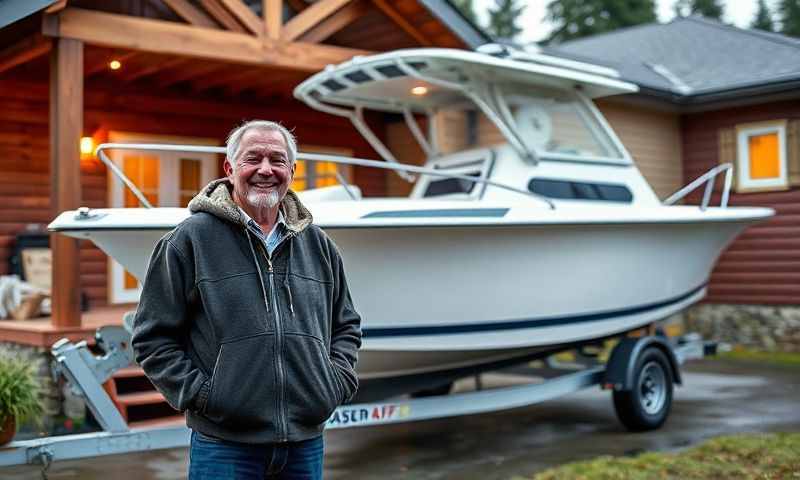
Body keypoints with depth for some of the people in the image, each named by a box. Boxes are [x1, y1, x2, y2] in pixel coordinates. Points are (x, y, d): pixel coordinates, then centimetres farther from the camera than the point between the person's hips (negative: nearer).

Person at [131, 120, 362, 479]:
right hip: (224, 444, -4)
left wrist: (336, 381, 7)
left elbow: (346, 325, 22)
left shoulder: (317, 244, 11)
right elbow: (152, 336, -2)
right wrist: (198, 393, -9)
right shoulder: (190, 240, -2)